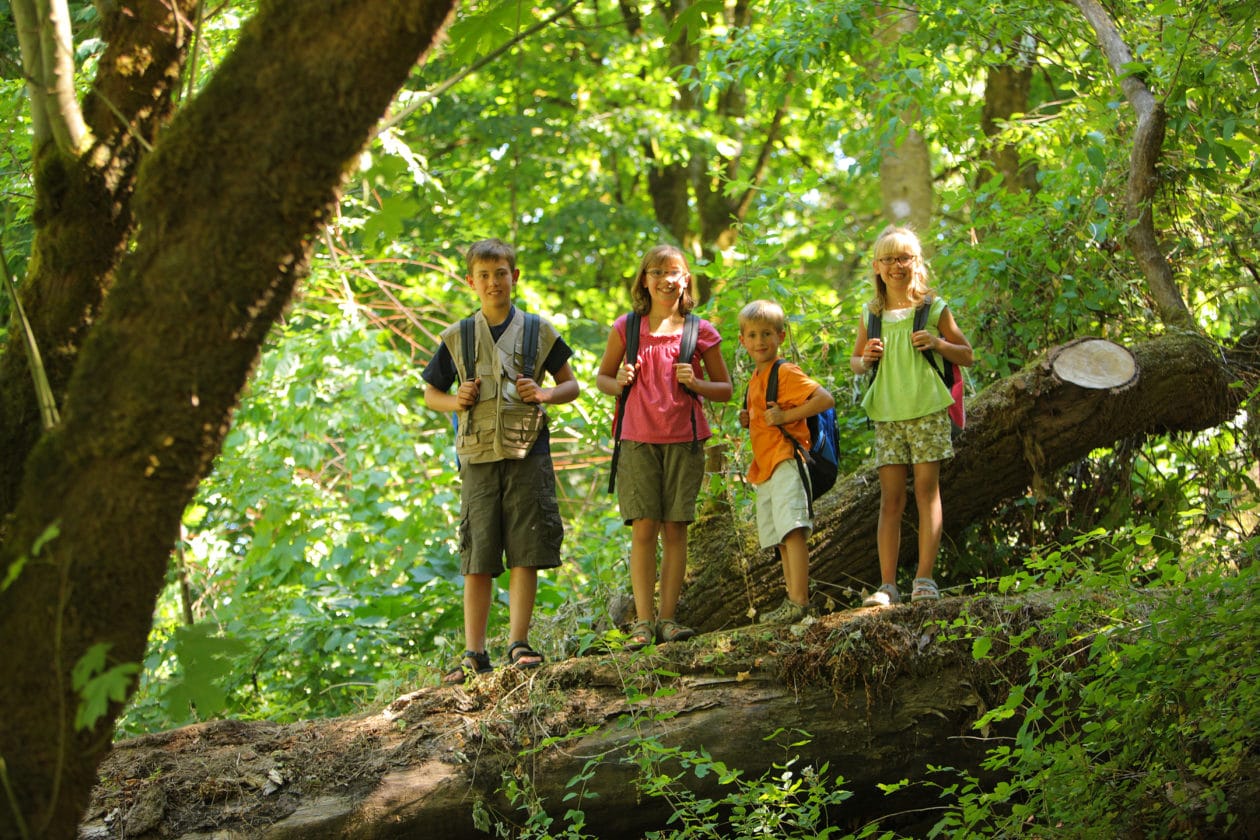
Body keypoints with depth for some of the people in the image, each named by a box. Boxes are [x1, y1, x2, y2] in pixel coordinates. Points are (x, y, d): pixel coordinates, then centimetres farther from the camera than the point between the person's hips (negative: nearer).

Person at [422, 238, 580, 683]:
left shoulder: (538, 332, 7)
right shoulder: (456, 338, 9)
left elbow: (571, 385, 14)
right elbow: (431, 393, 18)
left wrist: (544, 394, -7)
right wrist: (455, 401, -4)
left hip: (528, 452, -1)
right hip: (478, 456, 1)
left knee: (526, 553, -4)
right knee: (478, 558, 0)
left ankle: (518, 643, 2)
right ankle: (474, 653, 2)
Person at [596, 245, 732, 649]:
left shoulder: (700, 332, 4)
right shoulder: (627, 328, 5)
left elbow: (726, 389, 10)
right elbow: (602, 377, 15)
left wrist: (696, 383, -10)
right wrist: (619, 382, -7)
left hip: (684, 441, 0)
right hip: (638, 440, 0)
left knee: (675, 528, 0)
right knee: (643, 529, -5)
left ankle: (667, 617, 5)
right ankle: (643, 621, -4)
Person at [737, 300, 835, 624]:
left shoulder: (785, 372, -9)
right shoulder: (756, 378, 19)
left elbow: (825, 399, -18)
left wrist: (785, 416, -19)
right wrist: (749, 420, 11)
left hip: (786, 462, -10)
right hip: (765, 468, 10)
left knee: (792, 530, -19)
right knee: (781, 538, 10)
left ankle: (799, 600, -26)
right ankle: (793, 601, 14)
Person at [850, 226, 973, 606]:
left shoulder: (933, 309, 2)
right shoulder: (871, 314, 10)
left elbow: (967, 356, 7)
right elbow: (854, 361, 22)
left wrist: (938, 343, -11)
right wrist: (865, 360, -2)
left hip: (927, 411, -3)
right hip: (887, 415, 3)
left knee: (926, 491, -3)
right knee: (891, 499, 0)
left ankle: (924, 579, -2)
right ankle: (888, 585, -1)